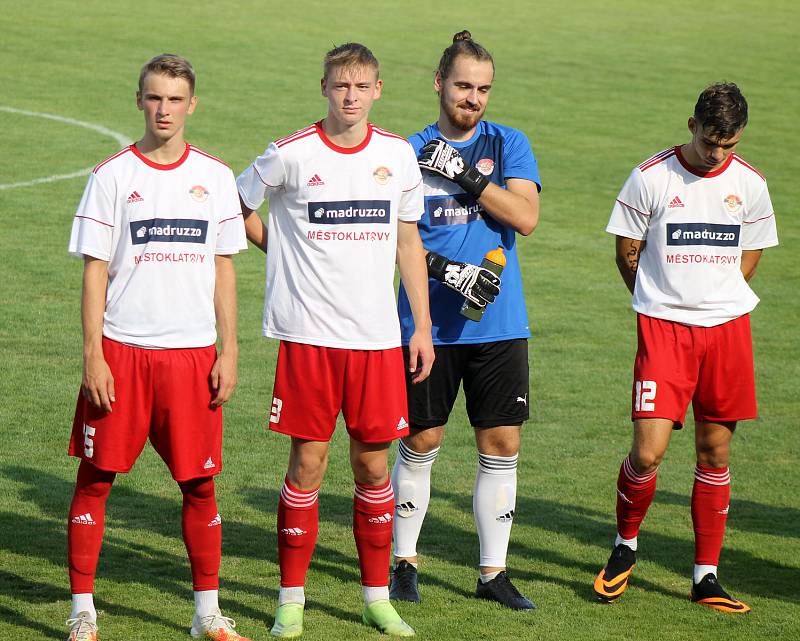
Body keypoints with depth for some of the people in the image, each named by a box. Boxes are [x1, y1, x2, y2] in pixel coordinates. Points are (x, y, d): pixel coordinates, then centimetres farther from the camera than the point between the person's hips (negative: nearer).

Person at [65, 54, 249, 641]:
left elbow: (224, 269, 11)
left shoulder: (214, 177, 8)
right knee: (96, 478, 1)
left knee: (200, 484, 3)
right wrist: (93, 356, -7)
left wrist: (228, 351, 4)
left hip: (192, 351, 2)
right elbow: (95, 271, 0)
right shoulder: (112, 175, 0)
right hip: (121, 349, -2)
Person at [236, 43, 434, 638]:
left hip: (377, 337, 3)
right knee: (308, 463, 0)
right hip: (308, 335, -3)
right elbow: (234, 206, 10)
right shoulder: (292, 154, -4)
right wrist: (287, 252, 7)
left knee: (374, 461, 6)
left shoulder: (398, 155, 6)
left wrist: (423, 326, 10)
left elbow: (409, 242, 13)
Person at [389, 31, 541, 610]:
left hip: (499, 323, 1)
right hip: (428, 321, -1)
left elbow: (527, 216, -9)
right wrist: (446, 270, -16)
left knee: (502, 445, 2)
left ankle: (494, 572, 12)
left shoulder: (507, 145, 5)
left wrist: (467, 176, -16)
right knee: (420, 442, 5)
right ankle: (404, 562, 21)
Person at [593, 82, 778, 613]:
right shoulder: (651, 178, -5)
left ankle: (707, 575, 15)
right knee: (648, 451, -12)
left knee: (715, 453, 5)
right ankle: (626, 545, 15)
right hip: (663, 327, -3)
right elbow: (628, 253, 5)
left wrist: (716, 301, 12)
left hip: (727, 328, 3)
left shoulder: (750, 184, 4)